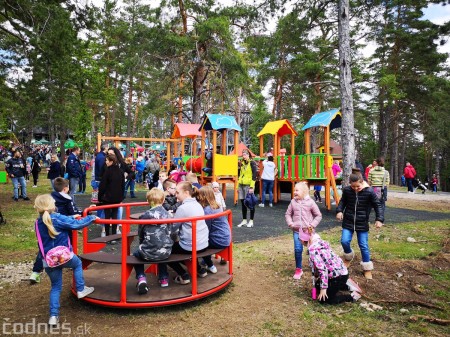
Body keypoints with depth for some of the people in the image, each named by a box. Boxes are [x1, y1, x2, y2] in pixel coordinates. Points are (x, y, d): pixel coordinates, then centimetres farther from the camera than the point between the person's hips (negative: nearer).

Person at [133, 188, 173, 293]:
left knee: (136, 254, 30)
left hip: (148, 253, -3)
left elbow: (141, 235, 5)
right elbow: (170, 233, 8)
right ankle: (164, 279, 35)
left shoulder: (145, 216, -6)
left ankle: (141, 278, 10)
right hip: (166, 252, 3)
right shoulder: (167, 214, 0)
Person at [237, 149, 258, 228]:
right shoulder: (242, 163, 16)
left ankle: (251, 221, 8)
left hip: (248, 185, -7)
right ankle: (244, 220, 19)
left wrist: (252, 187, -18)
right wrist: (238, 186, 15)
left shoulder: (252, 163, -6)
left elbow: (254, 175, -12)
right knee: (243, 203, 10)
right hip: (241, 185, 7)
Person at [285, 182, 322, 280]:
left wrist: (313, 225, -8)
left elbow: (318, 215, 1)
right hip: (297, 230, 1)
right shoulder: (293, 202, 0)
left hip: (308, 230, -1)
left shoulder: (310, 202, -6)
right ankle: (298, 269, 13)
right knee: (297, 249, -4)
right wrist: (290, 223, -5)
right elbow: (288, 214, 9)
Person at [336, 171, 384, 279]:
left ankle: (367, 268, 22)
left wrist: (379, 219, -13)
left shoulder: (369, 192, -12)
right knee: (344, 241, -8)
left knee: (363, 245, 4)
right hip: (348, 222, 2)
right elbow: (343, 201, 9)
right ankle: (348, 257, 25)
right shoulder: (347, 190, -7)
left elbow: (377, 205, -4)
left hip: (362, 223, -1)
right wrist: (339, 211, -7)